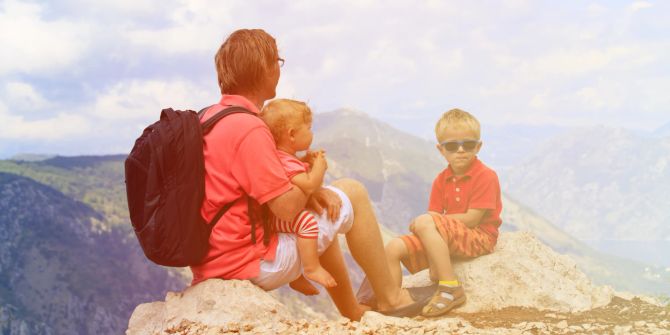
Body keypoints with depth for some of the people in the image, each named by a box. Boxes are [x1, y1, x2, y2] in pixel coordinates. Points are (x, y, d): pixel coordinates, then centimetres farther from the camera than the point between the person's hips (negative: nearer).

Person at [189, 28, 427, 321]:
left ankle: (352, 314, 36)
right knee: (351, 193, 0)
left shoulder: (209, 118, 8)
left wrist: (307, 190, -2)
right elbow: (286, 208, -22)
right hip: (250, 263, -10)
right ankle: (390, 298, 13)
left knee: (321, 213, 30)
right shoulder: (249, 129, -22)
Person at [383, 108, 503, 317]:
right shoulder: (441, 180, 9)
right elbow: (435, 215, 3)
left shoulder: (486, 176, -11)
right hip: (445, 237, 7)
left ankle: (451, 288, -31)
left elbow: (471, 219, -18)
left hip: (479, 238, -7)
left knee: (425, 222, -32)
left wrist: (430, 220, -15)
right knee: (394, 248, -9)